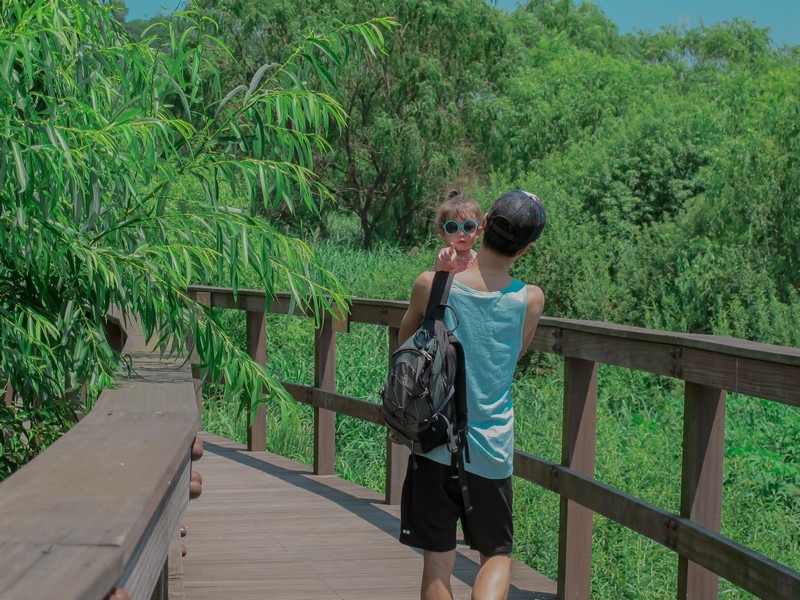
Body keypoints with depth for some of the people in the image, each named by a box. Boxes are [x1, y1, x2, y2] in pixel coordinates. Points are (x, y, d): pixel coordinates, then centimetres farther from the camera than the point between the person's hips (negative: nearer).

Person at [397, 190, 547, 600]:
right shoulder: (530, 300, -7)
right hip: (492, 450, 0)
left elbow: (405, 341, 10)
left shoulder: (431, 285, -9)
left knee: (438, 563, 10)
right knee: (497, 555, 16)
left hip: (435, 444, 0)